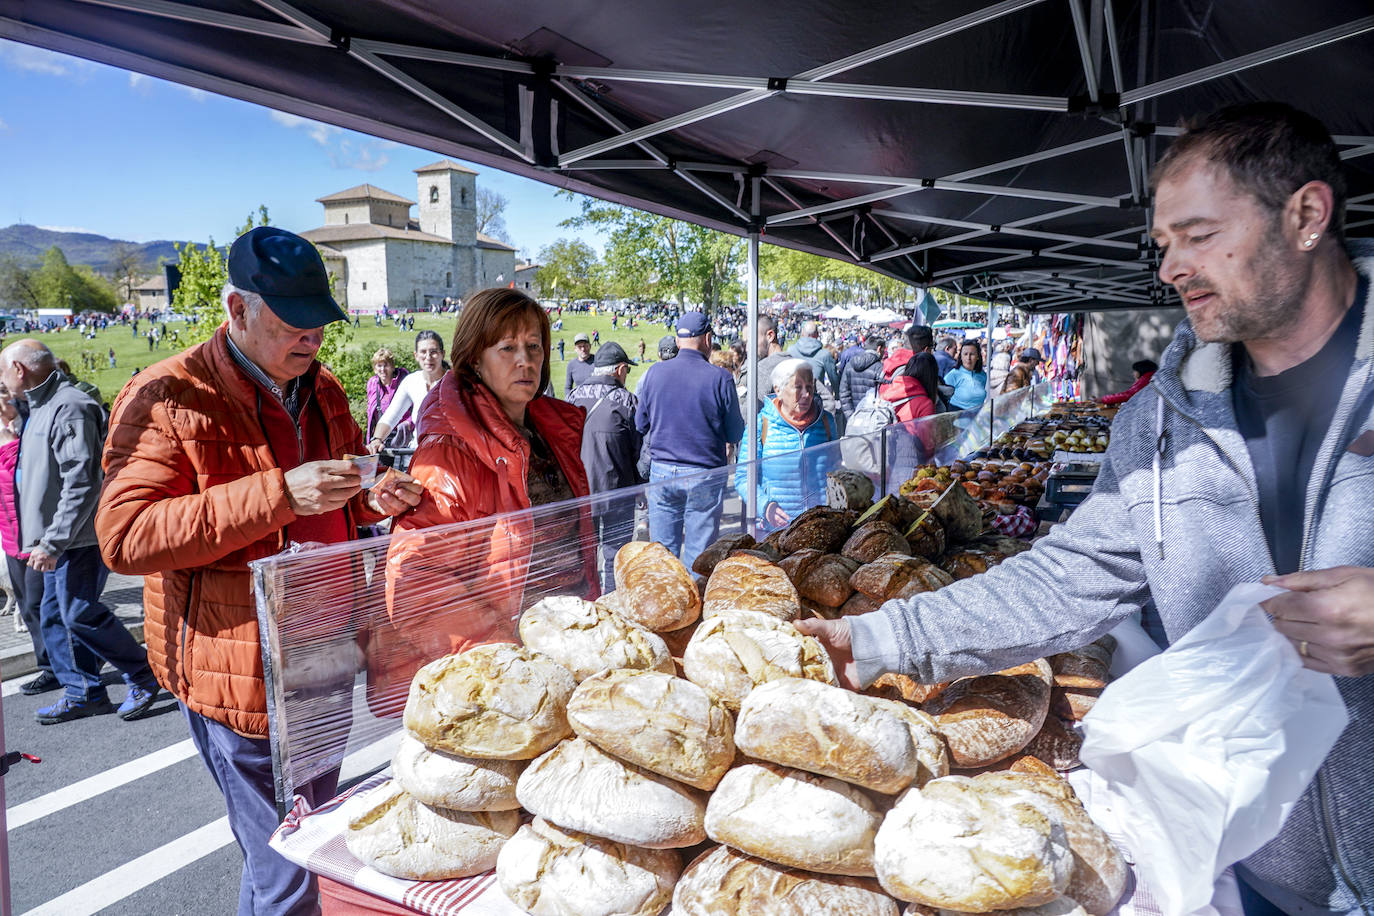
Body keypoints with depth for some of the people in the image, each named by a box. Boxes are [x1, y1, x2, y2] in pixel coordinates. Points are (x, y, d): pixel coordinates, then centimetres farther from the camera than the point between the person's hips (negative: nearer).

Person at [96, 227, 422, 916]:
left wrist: (370, 500, -3)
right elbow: (123, 536, -21)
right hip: (243, 671, -7)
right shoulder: (167, 398, -12)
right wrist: (278, 494, -30)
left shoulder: (321, 388, 9)